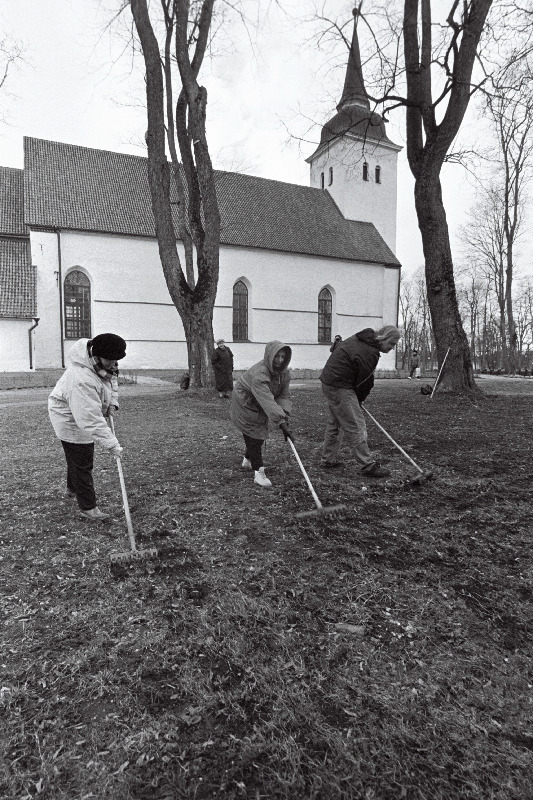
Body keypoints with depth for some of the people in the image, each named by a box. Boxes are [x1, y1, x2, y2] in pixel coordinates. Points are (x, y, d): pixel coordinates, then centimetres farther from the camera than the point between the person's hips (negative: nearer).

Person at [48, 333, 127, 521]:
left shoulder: (102, 362, -14)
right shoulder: (82, 381, -41)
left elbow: (112, 378, 8)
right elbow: (91, 421, -41)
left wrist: (112, 402, -5)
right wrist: (111, 444, -40)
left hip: (84, 413, 9)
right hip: (71, 420, -9)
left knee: (78, 457, 27)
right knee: (82, 463, -1)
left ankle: (73, 488, 50)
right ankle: (88, 507, 13)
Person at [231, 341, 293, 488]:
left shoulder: (284, 373, -12)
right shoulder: (258, 374, -39)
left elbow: (284, 395, -13)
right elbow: (268, 402, -48)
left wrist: (285, 414, -32)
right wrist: (281, 423, -53)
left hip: (260, 409, 8)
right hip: (245, 405, -8)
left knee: (260, 435, 18)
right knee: (253, 437, -7)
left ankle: (247, 459, 43)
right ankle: (258, 473, -1)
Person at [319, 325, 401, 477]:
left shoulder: (358, 340, 11)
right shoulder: (369, 353, -19)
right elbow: (365, 382, -13)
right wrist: (358, 401, 6)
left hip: (328, 381, 10)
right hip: (340, 387, -10)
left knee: (334, 423, 19)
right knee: (356, 426, -7)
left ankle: (328, 459, 29)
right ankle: (368, 466, -2)